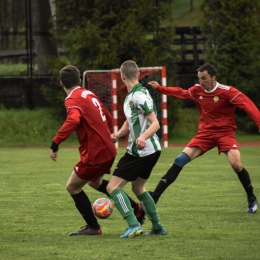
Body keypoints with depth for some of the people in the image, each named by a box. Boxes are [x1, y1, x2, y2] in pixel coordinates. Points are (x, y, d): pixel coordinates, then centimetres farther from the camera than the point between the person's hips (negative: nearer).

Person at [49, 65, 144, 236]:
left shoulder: (72, 99, -15)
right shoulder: (89, 94, 11)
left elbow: (73, 121, -35)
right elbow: (108, 118, 19)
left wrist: (55, 143, -35)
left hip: (94, 153, -9)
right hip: (108, 149, 9)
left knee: (72, 187, 7)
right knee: (95, 182, 32)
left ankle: (93, 227, 13)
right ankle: (137, 209, 34)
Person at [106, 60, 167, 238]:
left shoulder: (139, 95, -18)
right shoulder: (130, 96, 12)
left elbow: (155, 124, -22)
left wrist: (143, 137, -39)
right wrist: (118, 134, 4)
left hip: (142, 150, -10)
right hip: (151, 150, 10)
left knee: (113, 187, -10)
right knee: (138, 187, 25)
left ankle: (134, 225, -20)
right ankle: (158, 227, 27)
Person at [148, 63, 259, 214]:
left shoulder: (227, 92, -16)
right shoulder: (197, 91, 0)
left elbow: (248, 106, -25)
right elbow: (180, 93, 19)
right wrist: (159, 88, 15)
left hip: (225, 133, -4)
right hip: (205, 133, 4)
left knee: (236, 164, -24)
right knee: (181, 160, -8)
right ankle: (154, 197, -7)